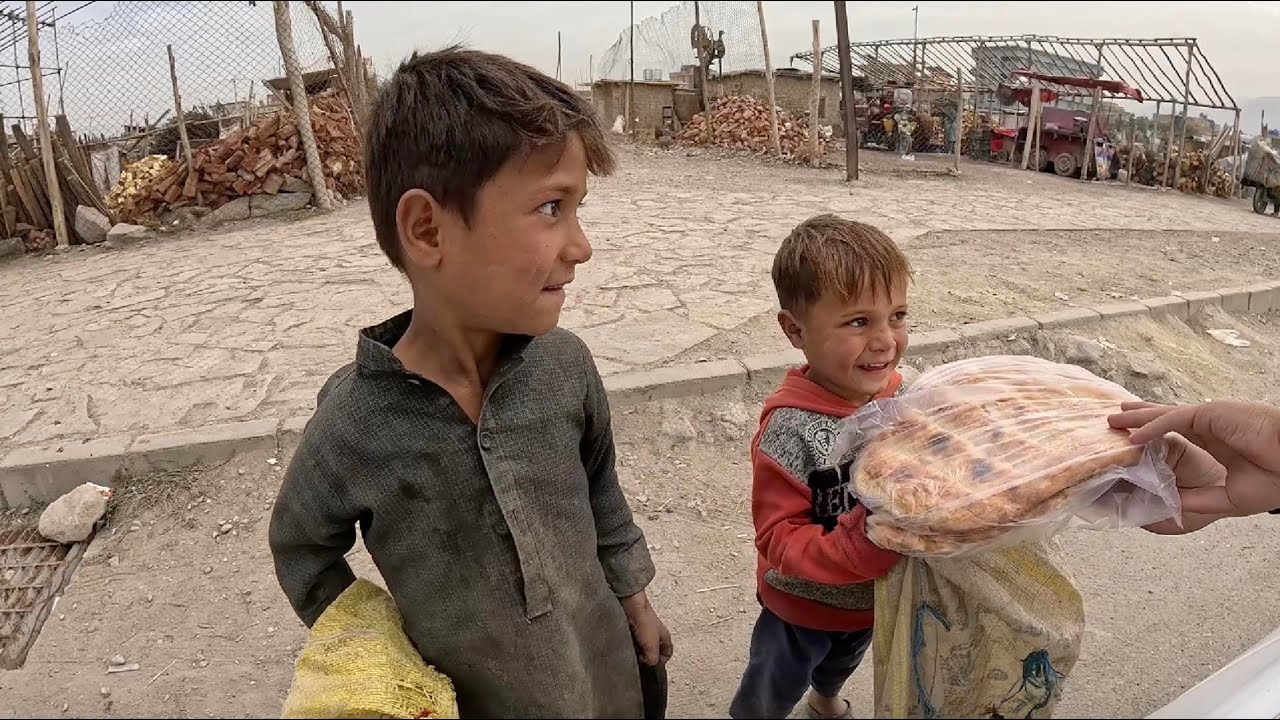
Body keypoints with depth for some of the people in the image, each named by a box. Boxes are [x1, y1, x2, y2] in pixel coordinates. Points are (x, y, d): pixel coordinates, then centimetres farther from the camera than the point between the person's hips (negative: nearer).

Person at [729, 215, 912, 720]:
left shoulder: (903, 395, -17)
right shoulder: (791, 429, -34)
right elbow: (780, 541, -30)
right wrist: (865, 541, -43)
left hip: (875, 598, 6)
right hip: (803, 609, -6)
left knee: (841, 663, 38)